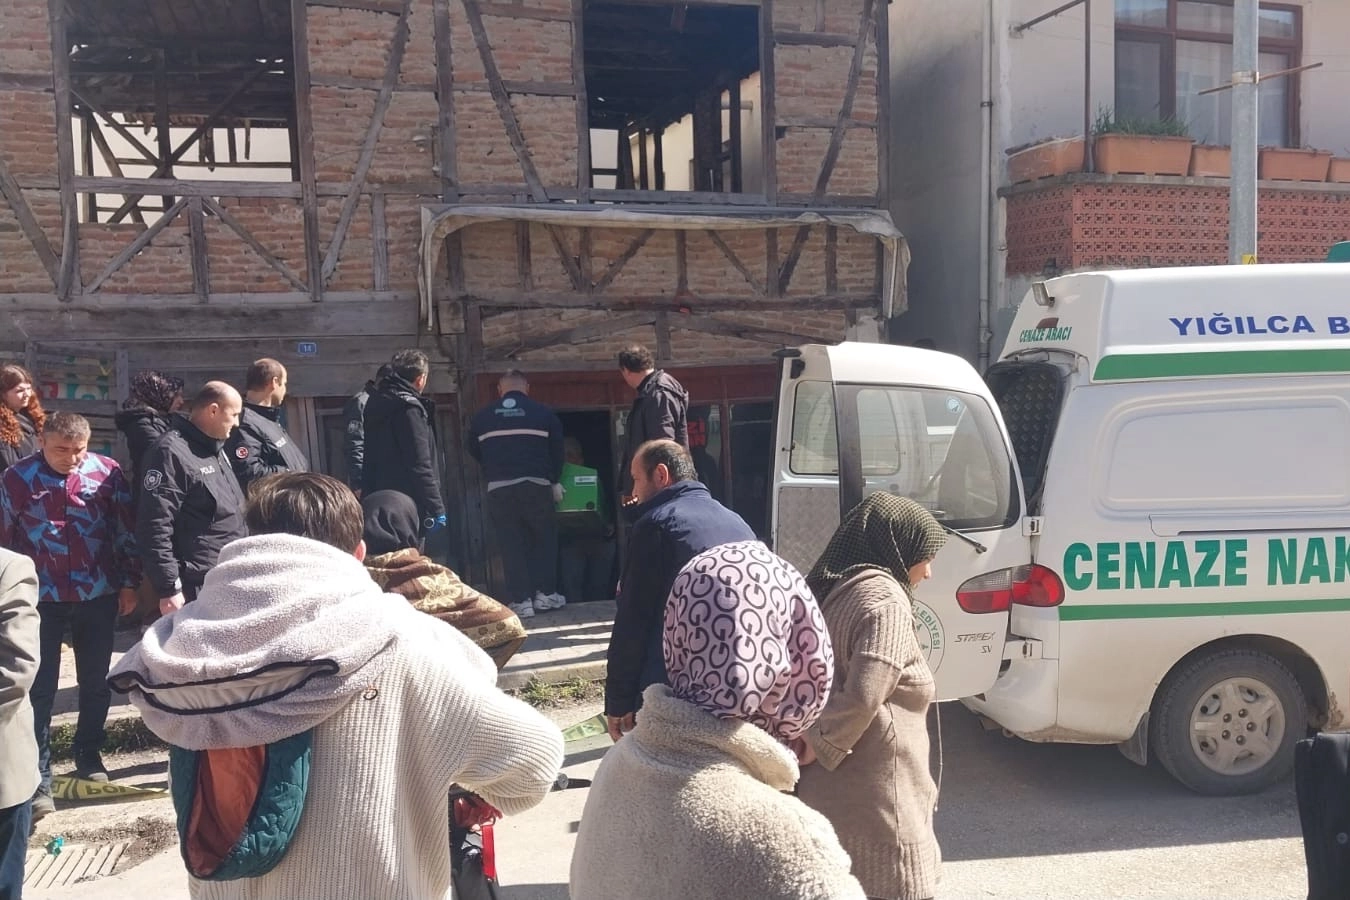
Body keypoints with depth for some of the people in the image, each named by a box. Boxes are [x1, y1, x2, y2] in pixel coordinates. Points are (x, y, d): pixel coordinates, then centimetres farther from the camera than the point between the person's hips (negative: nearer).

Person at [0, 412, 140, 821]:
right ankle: (39, 777, 9)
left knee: (95, 682, 13)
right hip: (42, 599, -1)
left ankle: (89, 754, 31)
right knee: (40, 689, 2)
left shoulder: (107, 472, -3)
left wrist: (129, 581, 3)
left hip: (98, 596, 1)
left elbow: (126, 529, 3)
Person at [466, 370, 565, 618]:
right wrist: (556, 481, 22)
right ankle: (545, 593, 13)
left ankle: (521, 600, 5)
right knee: (544, 538, 14)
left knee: (511, 544, 6)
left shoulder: (482, 417, 9)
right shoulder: (543, 413, 4)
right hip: (536, 485, -1)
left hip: (499, 488, 1)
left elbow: (473, 451, 17)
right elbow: (557, 450, 9)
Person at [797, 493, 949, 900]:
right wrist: (817, 748, -13)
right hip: (872, 808, -9)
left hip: (824, 792, 9)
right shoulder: (885, 599, -16)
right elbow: (863, 697, -26)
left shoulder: (831, 590, 11)